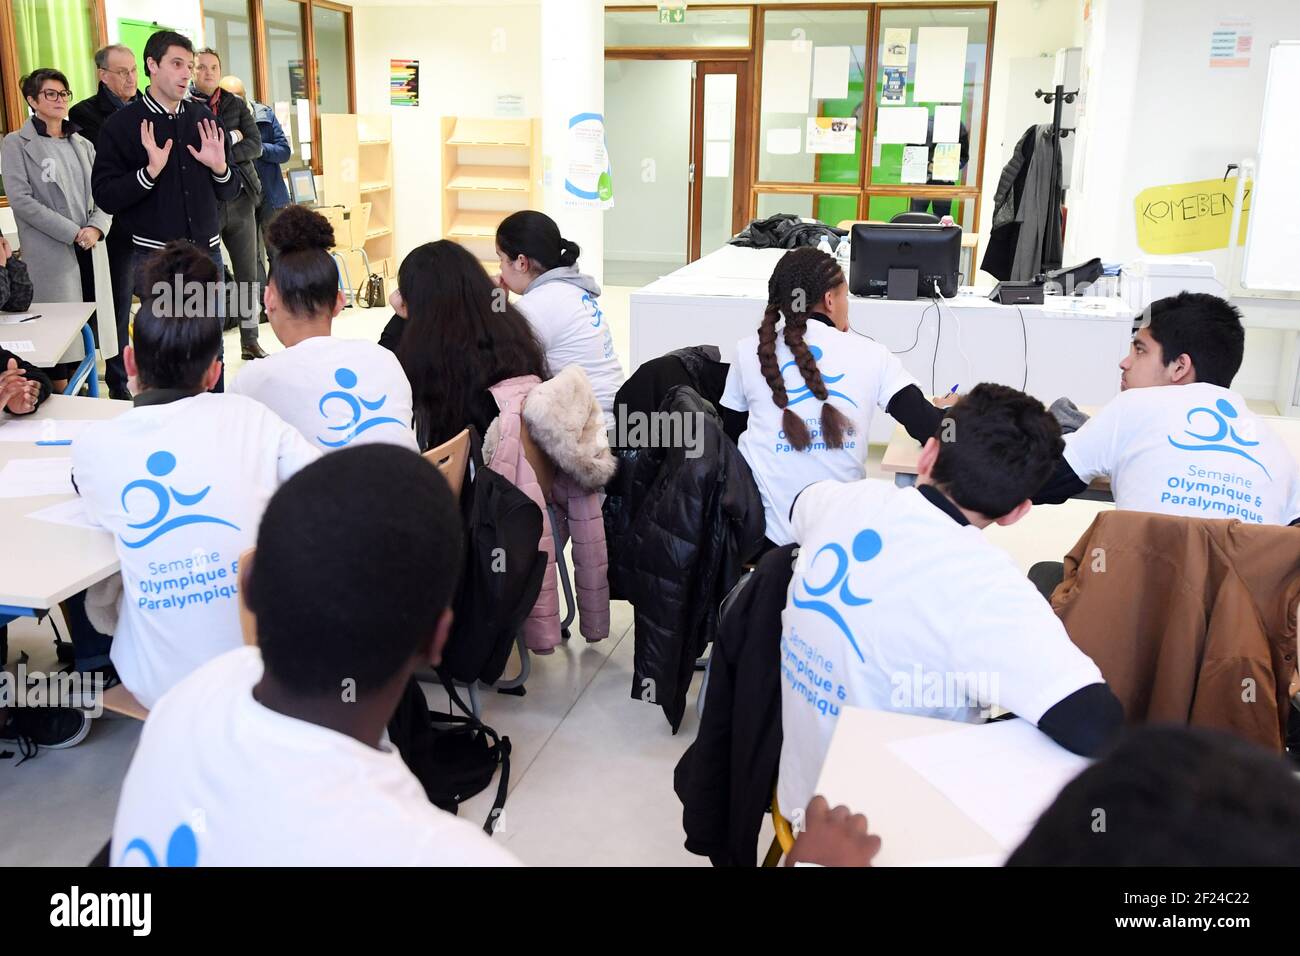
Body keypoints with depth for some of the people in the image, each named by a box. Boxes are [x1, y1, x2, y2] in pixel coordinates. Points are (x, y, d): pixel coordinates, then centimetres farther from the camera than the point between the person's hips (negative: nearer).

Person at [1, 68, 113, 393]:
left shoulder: (83, 145, 17)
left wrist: (97, 228, -11)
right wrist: (73, 232, -14)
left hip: (90, 251, 4)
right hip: (51, 254, -4)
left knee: (89, 328, 3)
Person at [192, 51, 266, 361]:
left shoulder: (237, 105, 10)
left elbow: (255, 145, -1)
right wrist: (231, 139, -12)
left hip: (240, 202, 4)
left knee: (249, 276, 8)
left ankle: (250, 341, 19)